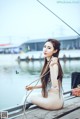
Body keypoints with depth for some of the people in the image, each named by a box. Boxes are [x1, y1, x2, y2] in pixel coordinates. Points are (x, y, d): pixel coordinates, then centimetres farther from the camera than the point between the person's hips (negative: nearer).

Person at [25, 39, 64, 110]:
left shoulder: (53, 64, -19)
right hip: (50, 97, 8)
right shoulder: (48, 63, 7)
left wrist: (52, 67, -33)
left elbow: (55, 85, -28)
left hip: (54, 100, -8)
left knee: (29, 98, 7)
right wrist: (33, 87, 14)